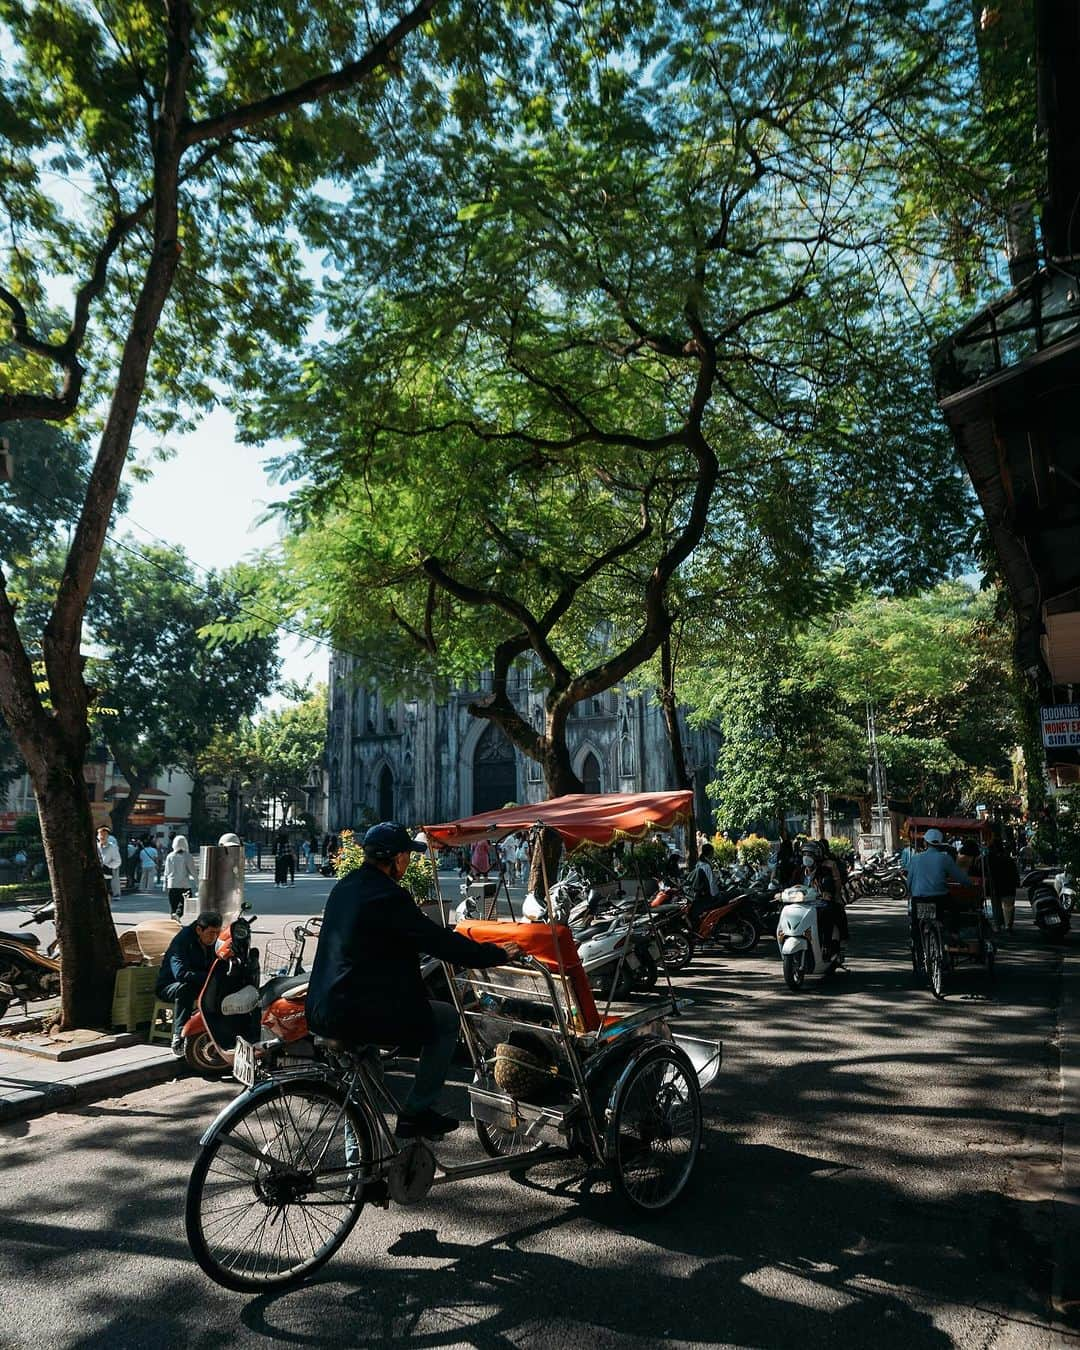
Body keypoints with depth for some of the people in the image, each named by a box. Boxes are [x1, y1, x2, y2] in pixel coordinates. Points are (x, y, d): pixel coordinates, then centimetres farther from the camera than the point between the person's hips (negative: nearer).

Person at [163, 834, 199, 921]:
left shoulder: (169, 856, 4)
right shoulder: (187, 856, -7)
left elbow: (166, 873, 10)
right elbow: (193, 872, -6)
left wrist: (165, 886, 18)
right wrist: (197, 884, 3)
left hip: (172, 885, 3)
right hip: (185, 885, -3)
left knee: (173, 906, 13)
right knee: (184, 904, 2)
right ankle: (178, 914, -22)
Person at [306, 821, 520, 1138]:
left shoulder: (344, 886, 9)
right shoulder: (387, 895, -18)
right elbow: (439, 942, -17)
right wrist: (497, 955, -6)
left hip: (322, 1010, 9)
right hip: (355, 1015, -9)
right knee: (447, 1019, 5)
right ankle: (415, 1113, 11)